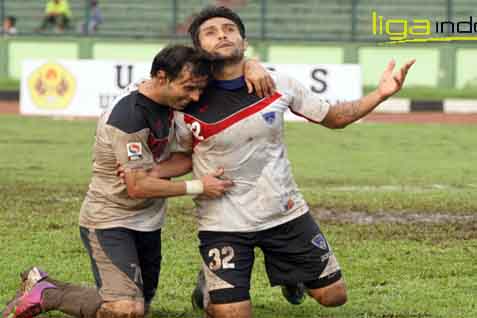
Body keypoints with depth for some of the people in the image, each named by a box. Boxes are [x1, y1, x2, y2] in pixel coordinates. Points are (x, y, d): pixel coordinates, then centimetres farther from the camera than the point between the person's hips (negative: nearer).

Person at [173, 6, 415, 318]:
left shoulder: (278, 84, -7)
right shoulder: (190, 104, -14)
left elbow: (333, 117, 4)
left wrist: (380, 94, -8)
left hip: (286, 211, 3)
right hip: (224, 223, -3)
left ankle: (288, 275, 42)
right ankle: (211, 284, 26)